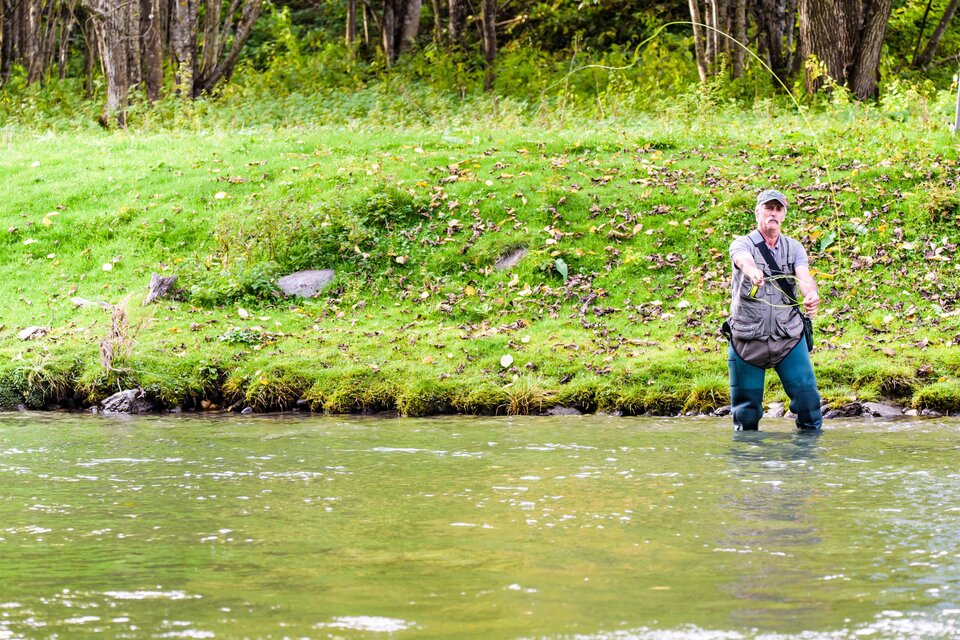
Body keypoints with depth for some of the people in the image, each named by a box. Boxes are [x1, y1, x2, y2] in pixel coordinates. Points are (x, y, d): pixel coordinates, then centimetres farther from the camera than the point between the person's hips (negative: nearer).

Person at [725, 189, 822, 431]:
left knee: (807, 395, -5)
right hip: (747, 340, -2)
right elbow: (744, 261, -26)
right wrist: (753, 272, -52)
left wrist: (811, 295, -37)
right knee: (746, 412, 3)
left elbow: (804, 275, -13)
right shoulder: (742, 244, -1)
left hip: (790, 338, 2)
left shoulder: (793, 248, 7)